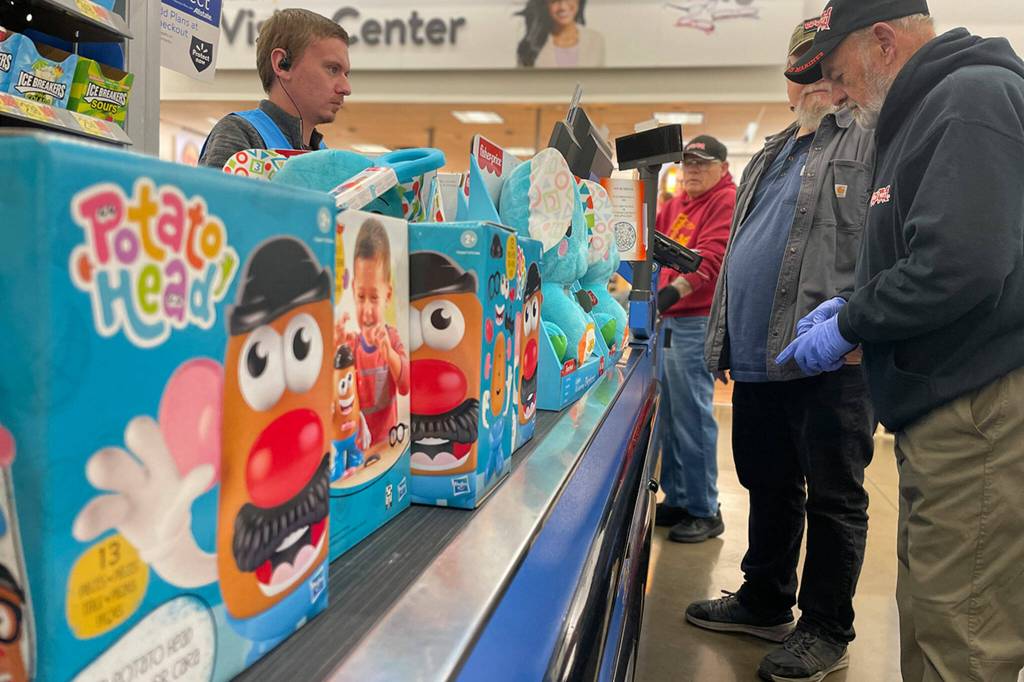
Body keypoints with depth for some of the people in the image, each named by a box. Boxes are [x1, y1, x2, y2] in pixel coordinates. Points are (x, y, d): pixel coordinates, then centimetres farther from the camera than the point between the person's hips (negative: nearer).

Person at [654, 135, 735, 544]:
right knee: (668, 415, 12)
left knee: (691, 416, -6)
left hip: (696, 321, -8)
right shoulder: (676, 204, 20)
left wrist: (673, 291, -30)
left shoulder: (727, 202, -6)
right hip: (666, 319, 8)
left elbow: (710, 258, -18)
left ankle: (704, 511, 4)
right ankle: (676, 499, 23)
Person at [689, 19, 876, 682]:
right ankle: (766, 603, 33)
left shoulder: (872, 140, 0)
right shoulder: (769, 158, 23)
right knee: (769, 487, 17)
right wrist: (724, 337, 20)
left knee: (833, 497, 4)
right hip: (758, 359, 8)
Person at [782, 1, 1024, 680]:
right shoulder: (927, 111, 20)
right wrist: (855, 306, 13)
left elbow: (960, 265, -24)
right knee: (927, 620, 17)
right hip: (941, 409, 10)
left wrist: (849, 324, -10)